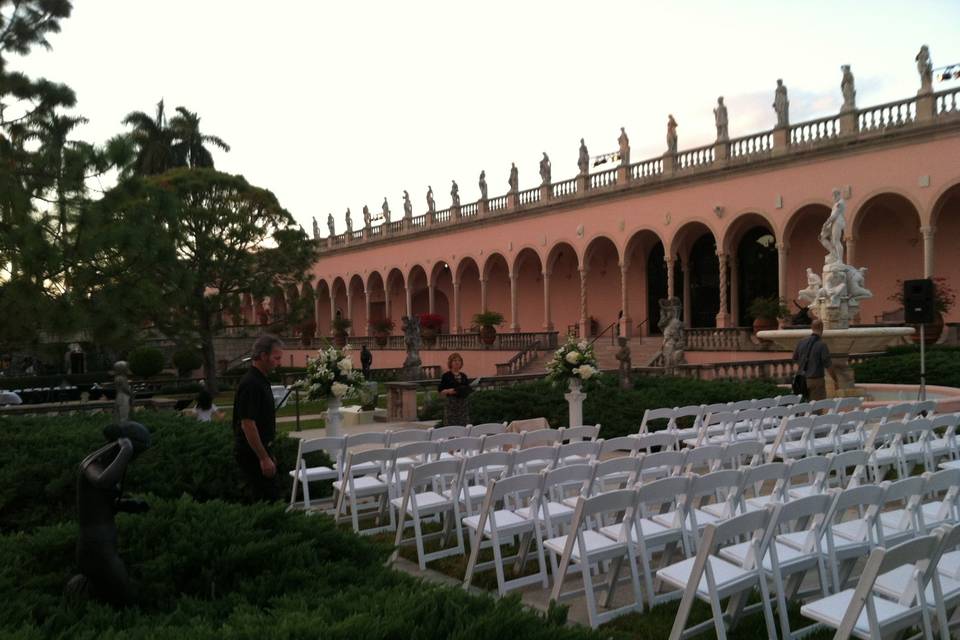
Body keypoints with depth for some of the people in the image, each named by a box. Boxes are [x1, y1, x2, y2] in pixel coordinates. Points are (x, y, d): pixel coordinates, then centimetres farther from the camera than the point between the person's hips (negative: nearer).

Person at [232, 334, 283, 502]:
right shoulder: (250, 384, -19)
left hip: (259, 450, 10)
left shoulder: (261, 380, 11)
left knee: (265, 499, 13)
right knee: (268, 500, -6)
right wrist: (264, 458, -21)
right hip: (252, 454, -10)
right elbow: (247, 424, -23)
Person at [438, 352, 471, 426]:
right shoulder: (446, 376, -2)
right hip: (451, 403, -5)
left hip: (463, 403, 5)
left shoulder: (463, 376, 14)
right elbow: (441, 391, -3)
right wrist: (448, 391, -21)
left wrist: (468, 390, 0)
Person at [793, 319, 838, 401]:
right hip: (816, 380, -6)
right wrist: (835, 380, -3)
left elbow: (795, 358, 15)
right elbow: (828, 366, -14)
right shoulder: (822, 345, -15)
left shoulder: (801, 342, 2)